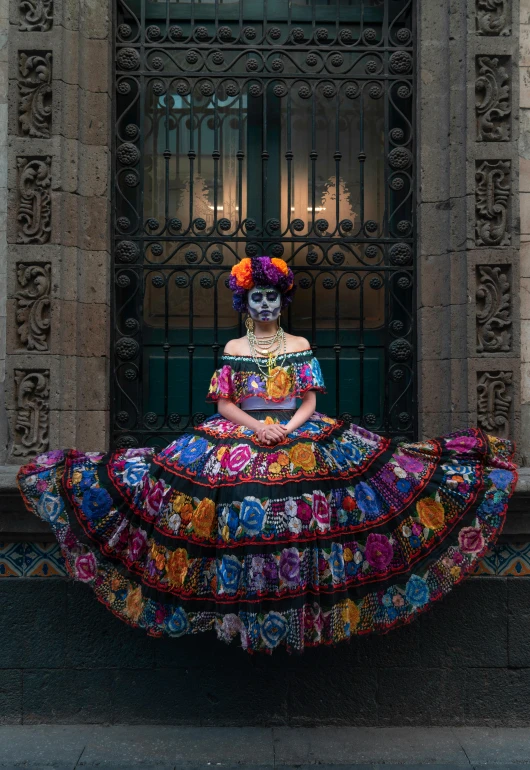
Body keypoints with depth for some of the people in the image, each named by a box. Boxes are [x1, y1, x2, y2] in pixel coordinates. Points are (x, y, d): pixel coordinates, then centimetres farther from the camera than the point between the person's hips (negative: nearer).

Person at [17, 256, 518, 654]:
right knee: (242, 515, -14)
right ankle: (246, 616, 1)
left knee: (297, 521, -14)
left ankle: (300, 611, 2)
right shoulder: (233, 349, 8)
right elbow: (223, 404, 3)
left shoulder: (300, 346, 8)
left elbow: (309, 402, 4)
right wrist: (257, 426, -13)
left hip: (298, 436, 0)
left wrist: (288, 428, -14)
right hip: (239, 437, 0)